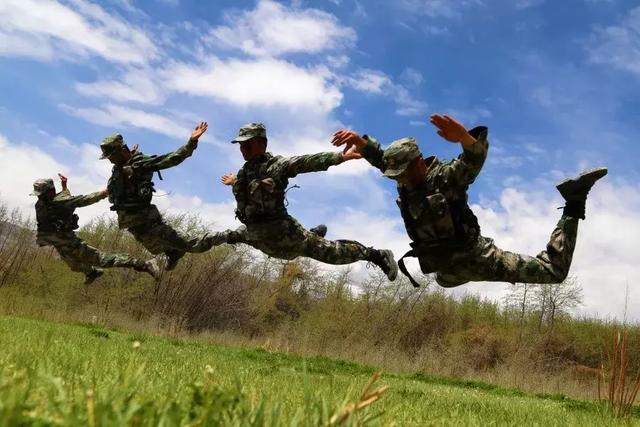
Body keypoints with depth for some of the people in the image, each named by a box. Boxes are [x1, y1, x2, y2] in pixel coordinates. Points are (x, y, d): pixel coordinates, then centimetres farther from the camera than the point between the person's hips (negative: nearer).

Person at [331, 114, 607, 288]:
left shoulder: (445, 177, -24)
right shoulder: (405, 182, -4)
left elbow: (475, 158, -43)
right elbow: (379, 156, 7)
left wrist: (464, 137, -65)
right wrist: (358, 140, -13)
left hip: (475, 256, -8)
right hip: (448, 266, 8)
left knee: (553, 271, -8)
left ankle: (573, 206, 7)